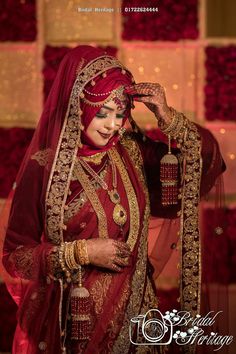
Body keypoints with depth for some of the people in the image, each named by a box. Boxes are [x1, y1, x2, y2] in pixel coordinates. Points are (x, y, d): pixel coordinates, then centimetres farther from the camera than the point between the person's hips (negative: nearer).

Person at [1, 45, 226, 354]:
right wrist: (81, 252, -20)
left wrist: (169, 118, -10)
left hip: (134, 311, 4)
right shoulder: (44, 167, -13)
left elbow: (208, 159, 3)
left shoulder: (132, 152, -1)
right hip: (73, 320, -4)